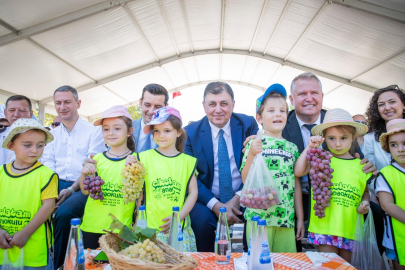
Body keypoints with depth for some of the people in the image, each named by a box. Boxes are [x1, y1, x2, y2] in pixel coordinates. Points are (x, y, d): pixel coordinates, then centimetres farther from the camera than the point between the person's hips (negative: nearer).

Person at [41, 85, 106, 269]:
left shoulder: (93, 131, 1)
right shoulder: (52, 134, 18)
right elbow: (47, 163, 9)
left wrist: (71, 189, -17)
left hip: (81, 187, -4)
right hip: (56, 185, 4)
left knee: (64, 212, -31)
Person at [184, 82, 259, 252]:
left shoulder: (248, 125, 0)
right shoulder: (191, 132, -2)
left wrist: (239, 198, -13)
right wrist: (215, 205, -18)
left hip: (243, 198, 1)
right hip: (208, 200, 0)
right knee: (201, 219, -29)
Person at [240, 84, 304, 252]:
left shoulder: (292, 148, 9)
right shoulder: (254, 144, -3)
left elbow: (296, 184, 12)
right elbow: (246, 180, -8)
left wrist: (300, 218, 13)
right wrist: (251, 154, -22)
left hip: (286, 218, 4)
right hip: (258, 216, -4)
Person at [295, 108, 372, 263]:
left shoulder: (361, 165, 8)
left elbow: (365, 191, 20)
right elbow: (298, 172, -14)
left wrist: (365, 203, -1)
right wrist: (309, 148, -15)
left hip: (350, 226, 4)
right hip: (325, 225, -3)